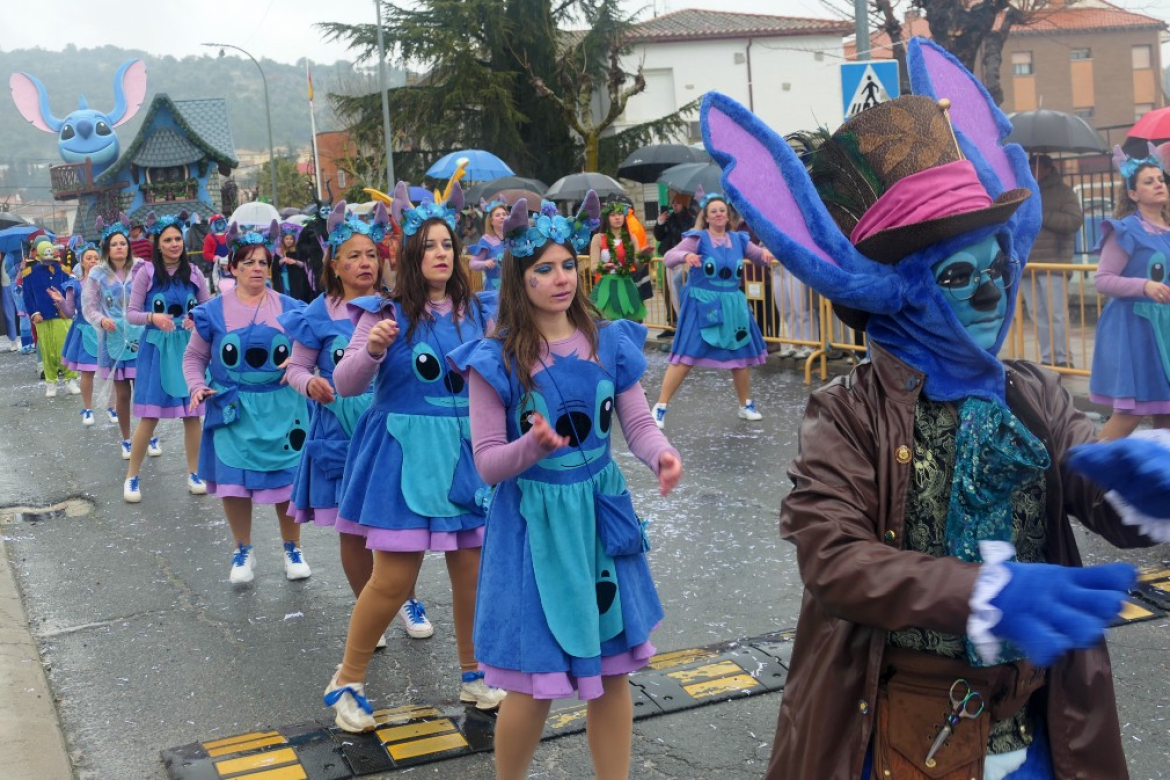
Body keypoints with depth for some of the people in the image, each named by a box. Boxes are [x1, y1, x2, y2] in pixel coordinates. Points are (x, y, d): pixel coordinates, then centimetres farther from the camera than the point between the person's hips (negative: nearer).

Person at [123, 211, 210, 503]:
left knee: (192, 414, 6)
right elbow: (131, 313, -2)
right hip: (156, 349, -2)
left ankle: (194, 473, 21)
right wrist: (153, 317, -21)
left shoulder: (193, 273, 3)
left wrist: (198, 320, -13)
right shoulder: (146, 273, -3)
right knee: (149, 416, -3)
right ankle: (132, 476, 11)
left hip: (189, 348, 2)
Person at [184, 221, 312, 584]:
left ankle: (292, 548, 24)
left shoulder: (289, 308, 3)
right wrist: (196, 386, -7)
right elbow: (194, 356, 10)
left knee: (288, 479, 4)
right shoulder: (213, 311, 1)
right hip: (232, 410, 0)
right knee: (232, 481, 3)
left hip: (282, 408, 0)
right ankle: (242, 551, 24)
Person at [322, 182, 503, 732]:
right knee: (393, 579, -3)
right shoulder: (388, 313, -6)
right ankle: (347, 682, 18)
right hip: (405, 453, -4)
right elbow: (345, 384, -8)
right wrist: (371, 349, -27)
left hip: (468, 452, 4)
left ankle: (473, 675, 30)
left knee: (473, 572, 9)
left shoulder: (478, 311, 4)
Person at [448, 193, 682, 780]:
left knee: (611, 672, 13)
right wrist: (533, 445, -31)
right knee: (536, 684, 1)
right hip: (533, 524, -4)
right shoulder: (495, 360, -11)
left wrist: (662, 455, -23)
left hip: (602, 515, 4)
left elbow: (638, 424, -1)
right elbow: (488, 465, -11)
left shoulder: (609, 342, 0)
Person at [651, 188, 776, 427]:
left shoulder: (738, 239, 6)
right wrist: (685, 256, -39)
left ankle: (747, 406, 30)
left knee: (740, 356, 11)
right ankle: (660, 408, -4)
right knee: (685, 357, -9)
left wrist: (766, 253, -13)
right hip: (701, 305, -5)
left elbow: (761, 258, 12)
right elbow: (668, 258, -17)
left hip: (731, 306, 5)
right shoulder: (698, 238, -7)